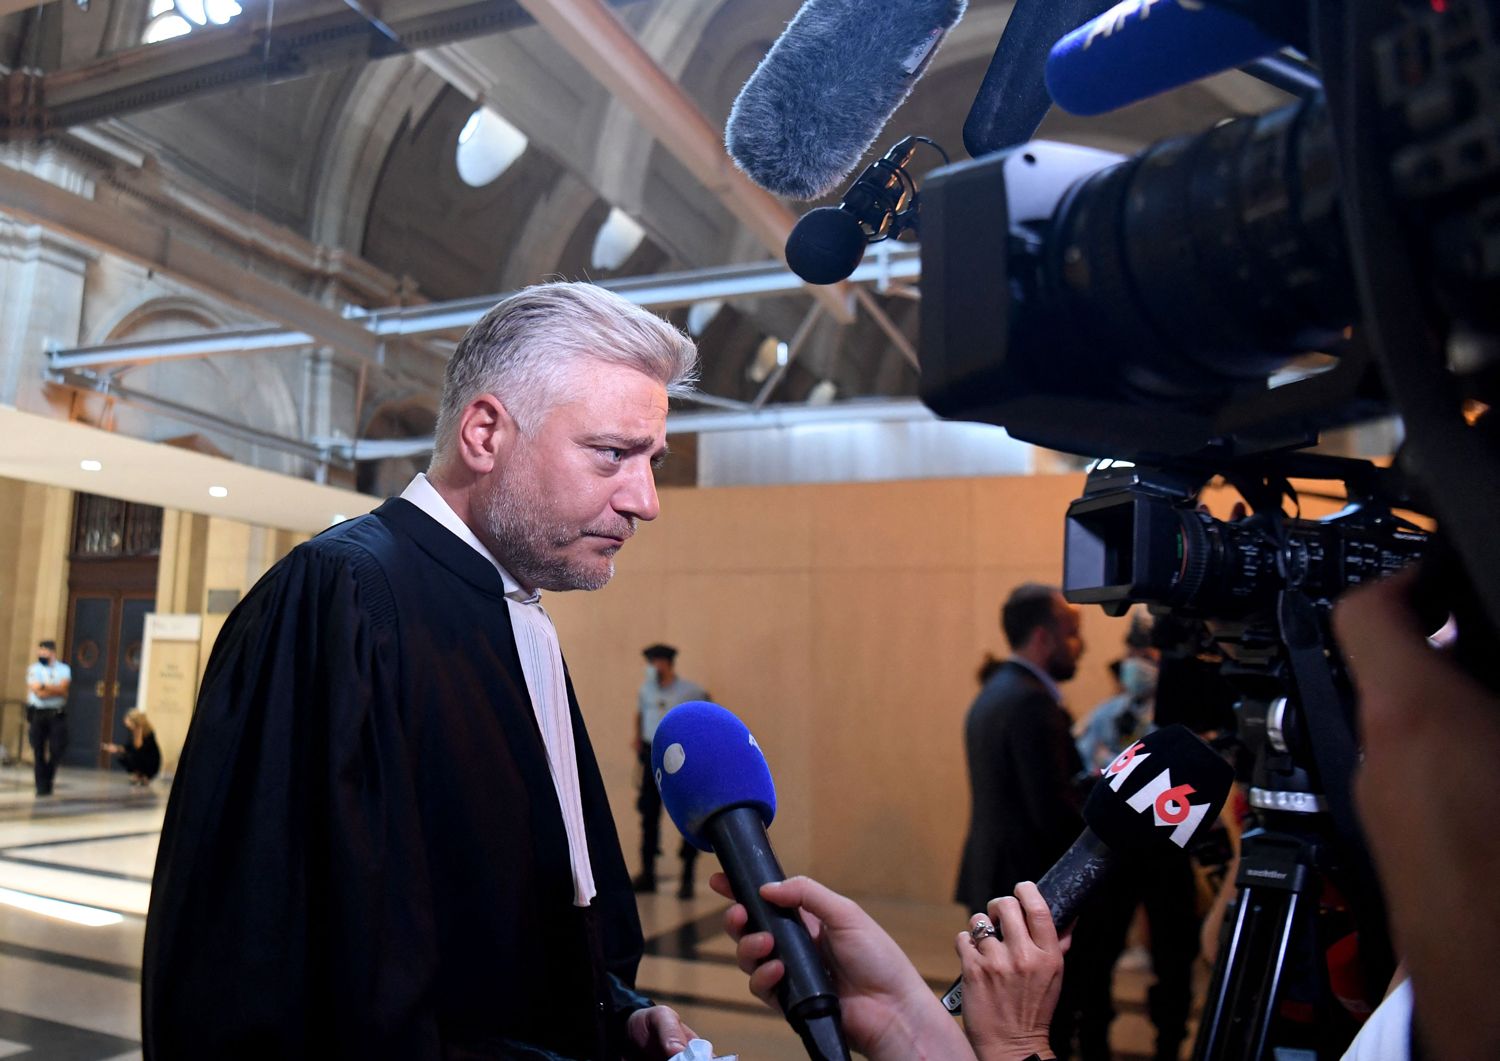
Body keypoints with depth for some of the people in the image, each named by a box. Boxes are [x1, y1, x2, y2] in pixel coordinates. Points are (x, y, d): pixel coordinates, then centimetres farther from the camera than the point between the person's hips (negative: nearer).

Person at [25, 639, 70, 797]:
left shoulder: (64, 669, 7)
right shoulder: (33, 669, 4)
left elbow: (63, 687, -10)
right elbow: (38, 692, -8)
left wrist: (44, 686, -11)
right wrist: (56, 690, -5)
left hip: (57, 714, 0)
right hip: (37, 714, 0)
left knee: (57, 748, -4)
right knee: (39, 751, 1)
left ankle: (48, 778, 19)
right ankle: (42, 787, 9)